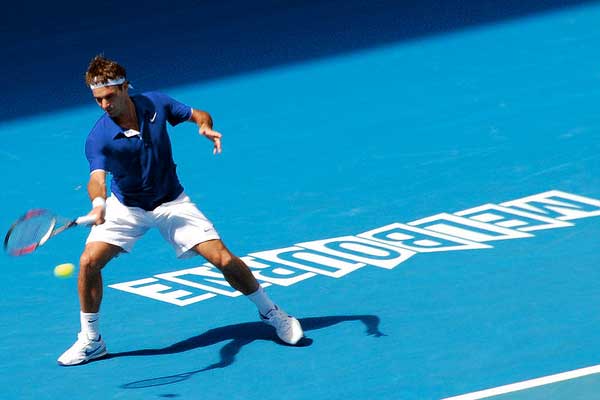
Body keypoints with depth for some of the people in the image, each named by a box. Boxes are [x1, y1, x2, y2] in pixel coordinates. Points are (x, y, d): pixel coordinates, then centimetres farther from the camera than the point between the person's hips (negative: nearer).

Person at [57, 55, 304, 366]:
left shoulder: (155, 104, -16)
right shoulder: (98, 139, -24)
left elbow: (198, 115, 0)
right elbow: (97, 177, -40)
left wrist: (206, 127, -23)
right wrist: (98, 203, -63)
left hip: (171, 203, 1)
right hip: (126, 207, -1)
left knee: (224, 259, -8)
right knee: (89, 261, -20)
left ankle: (270, 311, 16)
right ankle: (90, 340, -1)